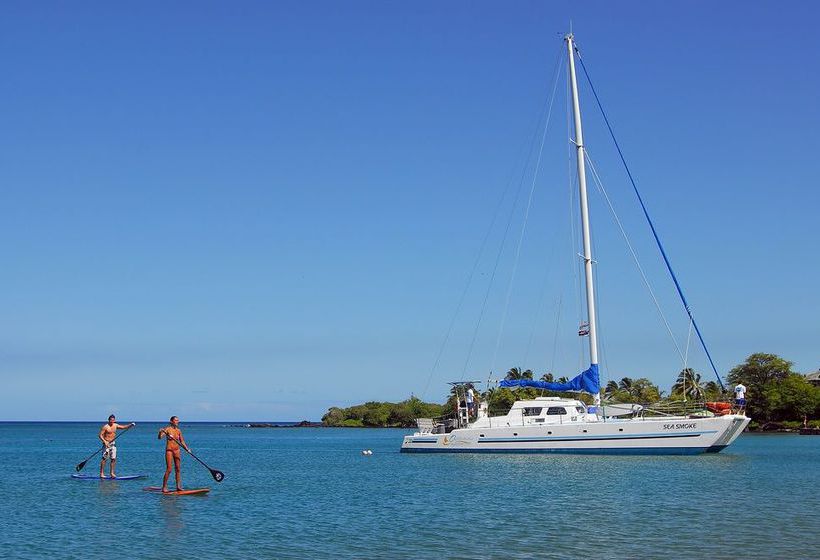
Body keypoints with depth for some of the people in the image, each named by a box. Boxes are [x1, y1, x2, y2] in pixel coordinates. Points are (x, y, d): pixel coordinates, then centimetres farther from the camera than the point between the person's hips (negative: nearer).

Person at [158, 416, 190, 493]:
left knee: (177, 469, 7)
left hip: (177, 450, 6)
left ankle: (178, 486, 12)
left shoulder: (178, 431, 9)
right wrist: (160, 432, -37)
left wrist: (187, 449, 1)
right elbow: (159, 437, -17)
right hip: (169, 450, -6)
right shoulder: (167, 429, -7)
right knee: (169, 469, -7)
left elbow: (182, 441, 14)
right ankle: (164, 487, 0)